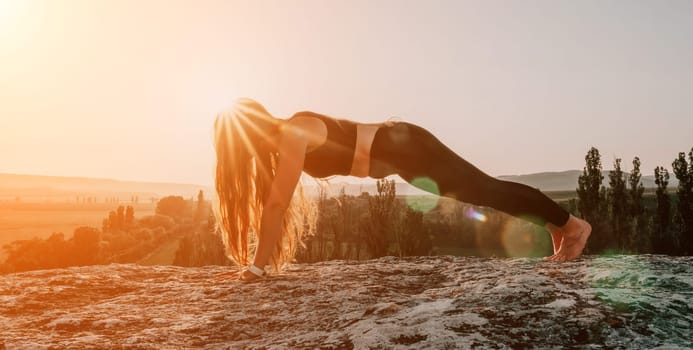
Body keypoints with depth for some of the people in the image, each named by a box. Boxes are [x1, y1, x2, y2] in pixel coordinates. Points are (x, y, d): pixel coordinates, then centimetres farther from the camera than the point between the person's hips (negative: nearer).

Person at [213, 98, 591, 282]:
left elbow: (277, 205, -24)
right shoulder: (281, 139, 7)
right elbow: (277, 205, 11)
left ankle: (571, 224, 16)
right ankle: (557, 225, 31)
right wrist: (261, 258, 10)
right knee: (484, 191, 16)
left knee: (486, 191, 1)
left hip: (403, 148, -8)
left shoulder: (293, 133, -20)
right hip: (393, 151, 8)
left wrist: (257, 264, -19)